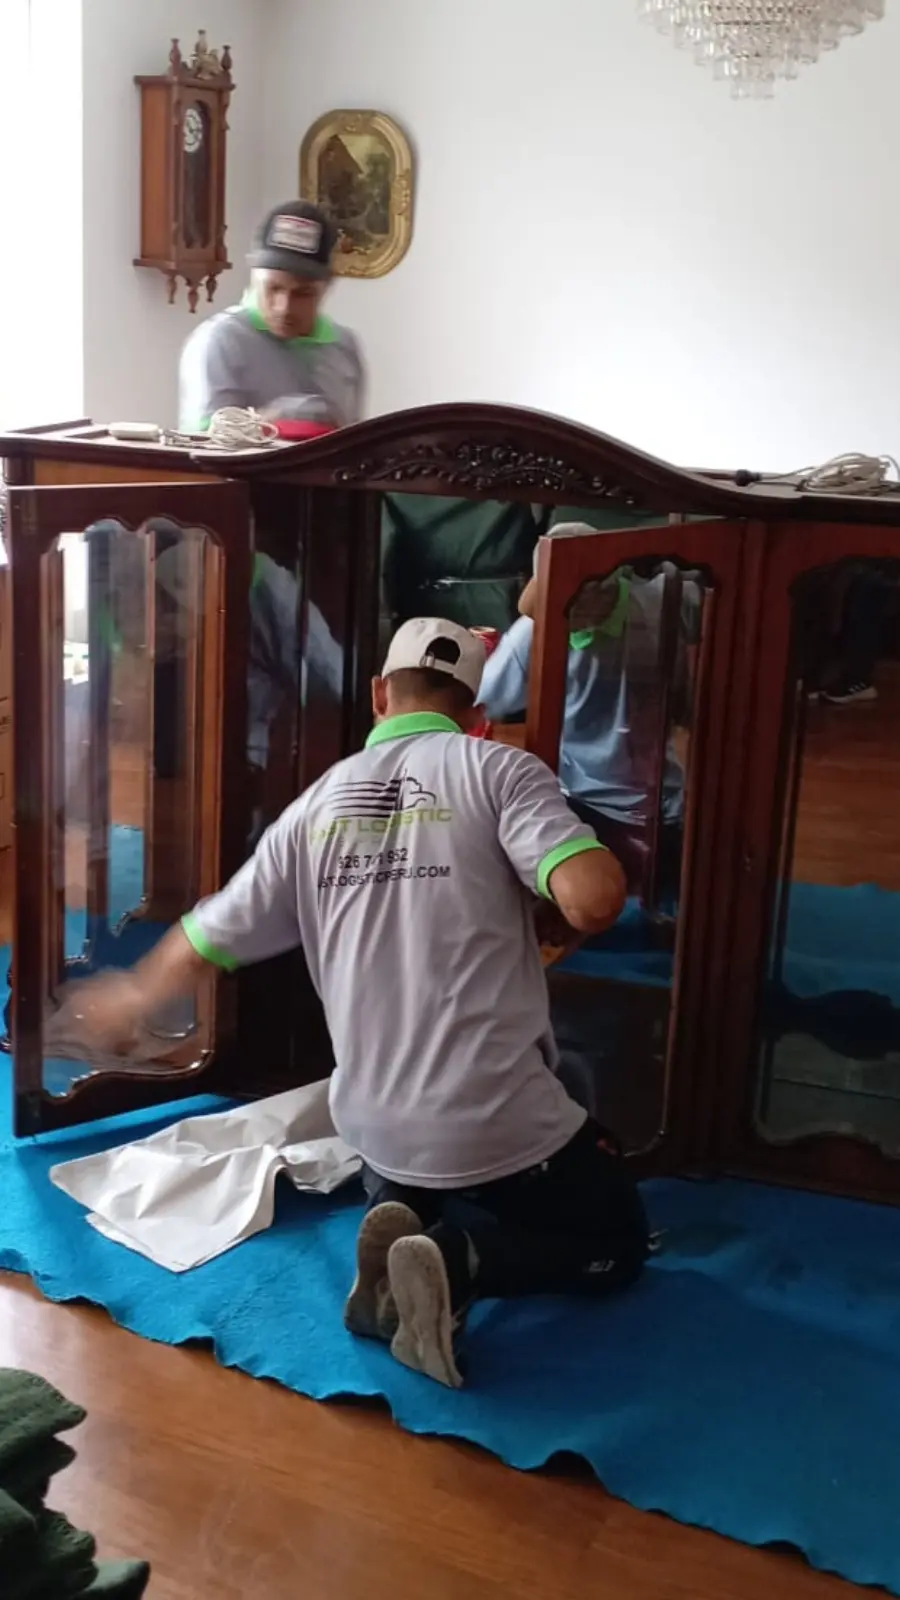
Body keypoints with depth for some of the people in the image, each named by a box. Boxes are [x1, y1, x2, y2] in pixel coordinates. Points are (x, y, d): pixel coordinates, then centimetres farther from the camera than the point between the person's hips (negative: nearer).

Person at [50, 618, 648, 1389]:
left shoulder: (321, 803, 6)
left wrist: (131, 996, 35)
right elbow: (595, 901, -23)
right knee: (616, 1243, 19)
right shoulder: (498, 769, -8)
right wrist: (599, 857, 3)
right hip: (508, 1125, -5)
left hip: (379, 1129, 5)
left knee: (417, 1201, 37)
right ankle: (461, 1258, -9)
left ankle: (411, 1242, 1)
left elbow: (207, 939, 14)